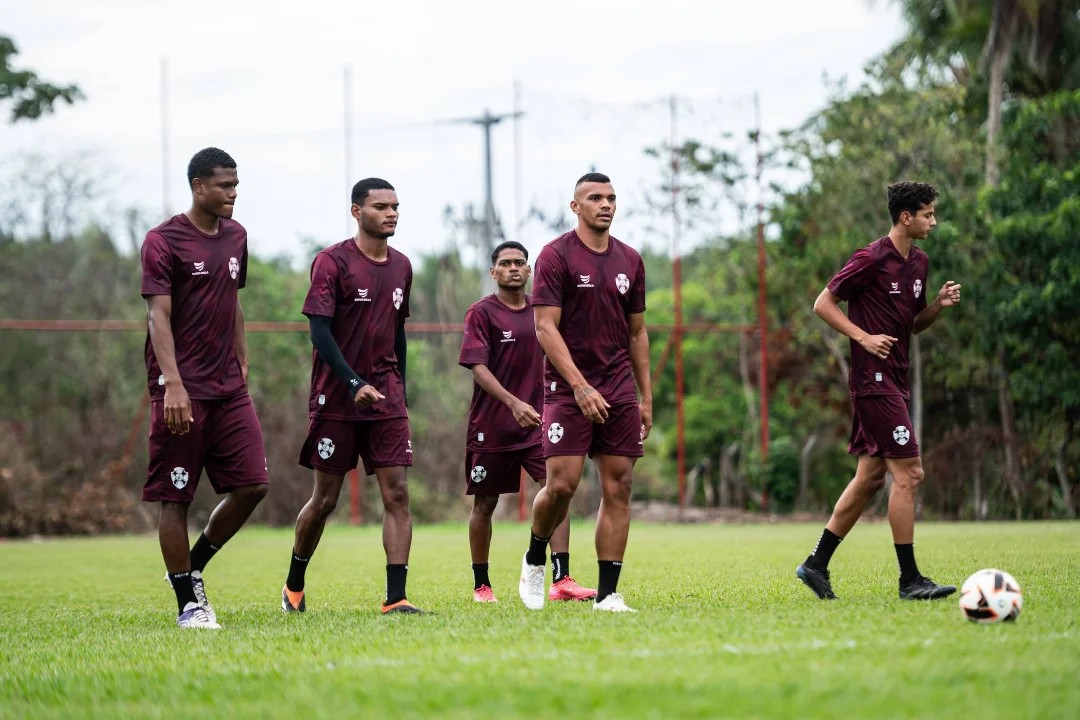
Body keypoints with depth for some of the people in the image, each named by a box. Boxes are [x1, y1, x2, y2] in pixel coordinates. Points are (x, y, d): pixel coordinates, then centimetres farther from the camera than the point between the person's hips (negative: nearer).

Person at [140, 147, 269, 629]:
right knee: (176, 498, -1)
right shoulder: (163, 241, -7)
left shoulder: (235, 237, 13)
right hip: (182, 389, -6)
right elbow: (158, 317, -13)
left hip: (229, 388, 6)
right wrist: (173, 385, -23)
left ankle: (193, 566, 18)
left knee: (252, 485, -2)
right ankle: (189, 602, 7)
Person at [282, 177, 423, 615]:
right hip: (336, 398, -5)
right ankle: (294, 586, 25)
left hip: (387, 398, 5)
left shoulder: (401, 267, 11)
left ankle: (395, 597, -9)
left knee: (397, 494, -7)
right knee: (325, 498, 4)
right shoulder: (332, 262, -8)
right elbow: (319, 331, -14)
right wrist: (354, 384, -23)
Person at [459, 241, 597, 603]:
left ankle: (561, 580, -16)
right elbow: (478, 368, -13)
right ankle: (481, 584, 19)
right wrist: (514, 403, -25)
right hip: (491, 425, -3)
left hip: (537, 422, 3)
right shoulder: (481, 312, -4)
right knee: (485, 503, 6)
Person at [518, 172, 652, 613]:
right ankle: (534, 561, 15)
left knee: (618, 489, -1)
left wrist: (646, 397, 13)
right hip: (568, 390, -5)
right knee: (562, 484, -13)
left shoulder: (629, 261, 11)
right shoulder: (556, 256, -5)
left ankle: (607, 594, 2)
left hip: (620, 391, 5)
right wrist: (580, 386, -19)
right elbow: (545, 328, -11)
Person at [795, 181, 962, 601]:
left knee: (870, 477, 10)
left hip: (893, 381, 10)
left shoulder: (919, 263, 14)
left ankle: (816, 565, 17)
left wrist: (940, 304, 4)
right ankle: (910, 579, -7)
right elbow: (823, 304, -9)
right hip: (874, 380, -10)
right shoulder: (872, 259, -12)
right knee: (908, 473, -11)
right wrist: (864, 337, -18)